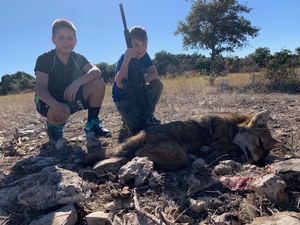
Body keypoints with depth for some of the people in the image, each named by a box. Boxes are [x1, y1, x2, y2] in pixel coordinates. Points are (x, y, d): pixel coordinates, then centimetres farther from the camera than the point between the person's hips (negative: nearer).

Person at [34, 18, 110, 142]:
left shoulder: (78, 58, -5)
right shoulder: (44, 59, -16)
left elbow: (96, 71, -23)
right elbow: (41, 89, -26)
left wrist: (77, 82, -41)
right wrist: (55, 105, -46)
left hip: (71, 97, 4)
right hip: (50, 101, -4)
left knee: (98, 83, -19)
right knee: (58, 113, -41)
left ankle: (92, 123, -4)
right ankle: (54, 125, 1)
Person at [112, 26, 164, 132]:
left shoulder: (144, 56, -5)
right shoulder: (124, 58, -24)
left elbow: (154, 73, -12)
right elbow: (120, 84, -35)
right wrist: (126, 60, -45)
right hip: (122, 96, -6)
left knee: (157, 84, -16)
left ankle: (148, 114, 2)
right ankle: (127, 117, 13)